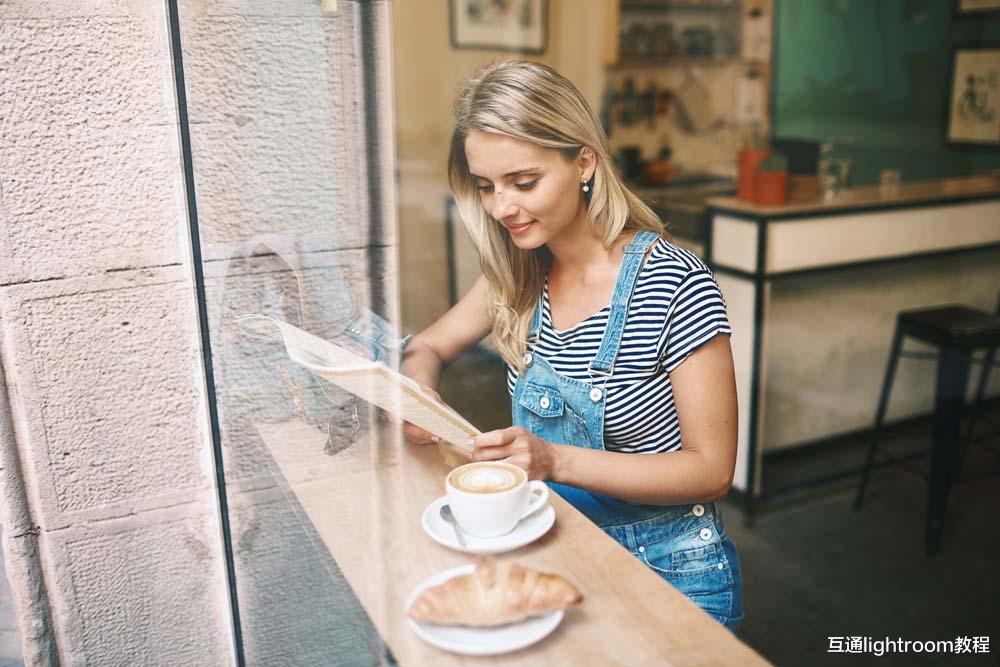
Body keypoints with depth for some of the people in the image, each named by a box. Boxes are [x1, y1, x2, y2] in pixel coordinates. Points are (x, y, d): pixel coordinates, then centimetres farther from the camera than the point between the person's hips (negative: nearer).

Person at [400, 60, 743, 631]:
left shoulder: (675, 283, -20)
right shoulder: (521, 273, -2)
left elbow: (712, 470, -16)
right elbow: (430, 347, 13)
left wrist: (556, 461, -27)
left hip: (668, 571, -5)